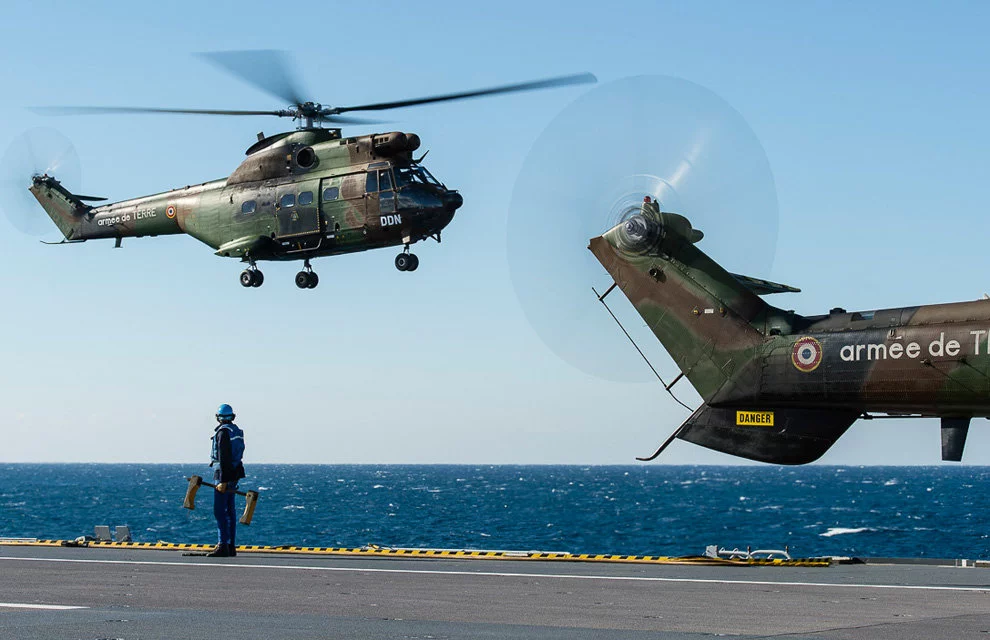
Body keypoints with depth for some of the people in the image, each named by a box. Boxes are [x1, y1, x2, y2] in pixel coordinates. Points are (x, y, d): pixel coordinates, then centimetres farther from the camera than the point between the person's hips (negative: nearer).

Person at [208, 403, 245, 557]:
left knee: (220, 511, -10)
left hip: (224, 474, -9)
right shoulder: (237, 431, 14)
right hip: (235, 473, 9)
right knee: (230, 510, 12)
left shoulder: (223, 432, -13)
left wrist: (223, 481, -21)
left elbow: (224, 457, -19)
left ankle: (223, 546, -15)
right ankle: (231, 546, 14)